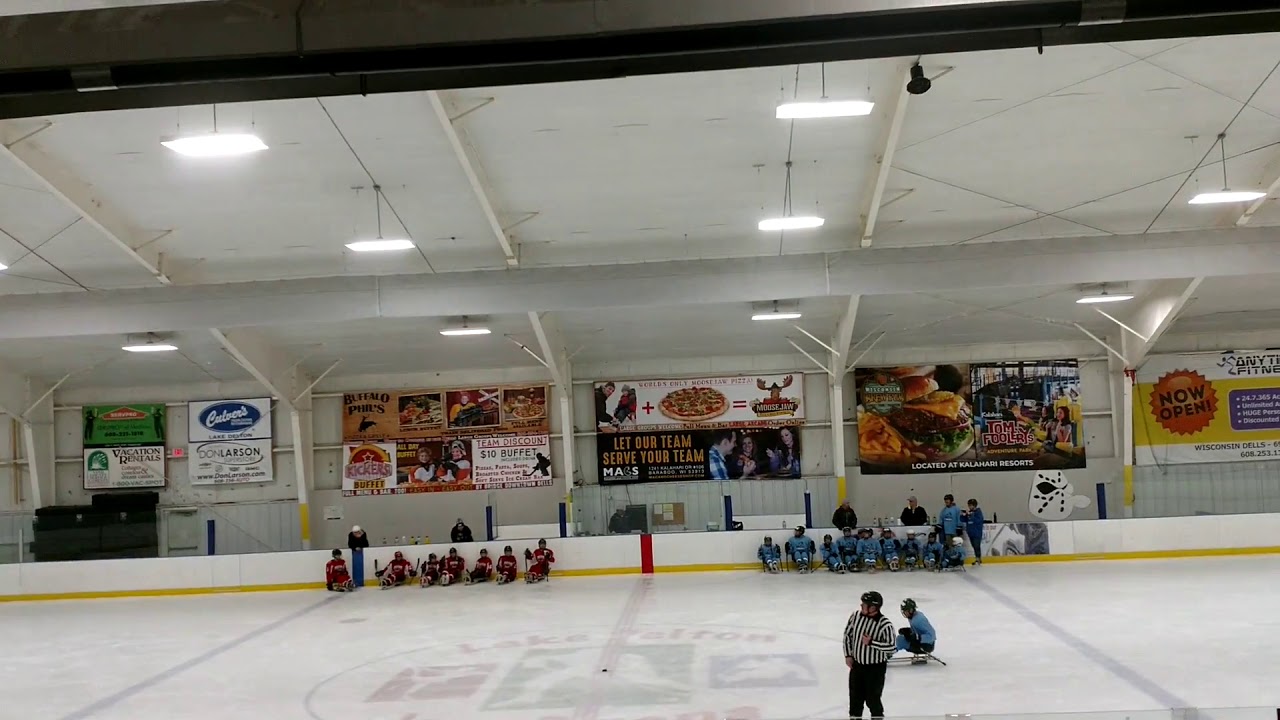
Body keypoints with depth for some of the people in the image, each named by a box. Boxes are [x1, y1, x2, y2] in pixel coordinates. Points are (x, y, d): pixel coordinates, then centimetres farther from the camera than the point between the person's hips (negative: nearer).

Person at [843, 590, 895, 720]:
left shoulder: (885, 625, -24)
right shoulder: (856, 615, -9)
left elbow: (892, 648, -22)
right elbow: (848, 633, 6)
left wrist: (871, 642, -28)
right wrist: (848, 655, 3)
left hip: (876, 668, -5)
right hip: (857, 664, 5)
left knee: (872, 699, 4)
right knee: (855, 697, 17)